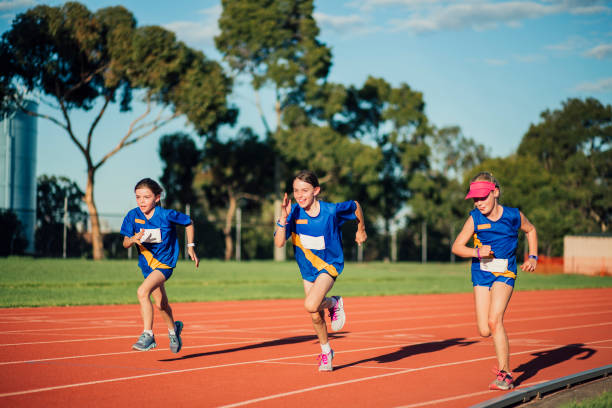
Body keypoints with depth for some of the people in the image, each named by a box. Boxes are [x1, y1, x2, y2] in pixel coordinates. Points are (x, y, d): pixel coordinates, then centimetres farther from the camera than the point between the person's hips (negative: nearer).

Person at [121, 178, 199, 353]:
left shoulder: (167, 215, -18)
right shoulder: (133, 216, -10)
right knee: (161, 303, 20)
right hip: (147, 264, 5)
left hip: (165, 263, -5)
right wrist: (133, 239, -29)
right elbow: (125, 243, -7)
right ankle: (173, 329, 48)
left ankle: (148, 335, -22)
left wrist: (190, 246, 2)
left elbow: (188, 222, 0)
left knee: (143, 291, -28)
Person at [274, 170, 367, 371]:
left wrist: (361, 230, 13)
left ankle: (334, 303, 5)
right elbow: (279, 243, -25)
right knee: (316, 317, 11)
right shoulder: (293, 212, -17)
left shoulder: (331, 210, -22)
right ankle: (326, 352, 36)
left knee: (311, 306, -28)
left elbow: (356, 206, -1)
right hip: (308, 269, 4)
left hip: (329, 265, -4)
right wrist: (283, 217, -36)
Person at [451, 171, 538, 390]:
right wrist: (477, 252, -21)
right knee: (484, 330, -1)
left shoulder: (514, 216, -7)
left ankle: (505, 374, -14)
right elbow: (457, 246, -4)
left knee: (494, 321, -21)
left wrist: (532, 257, 6)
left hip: (504, 273, -2)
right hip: (481, 274, 3)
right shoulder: (475, 219, -7)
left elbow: (530, 230, 15)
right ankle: (504, 352, 35)